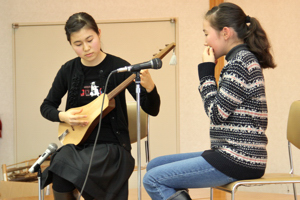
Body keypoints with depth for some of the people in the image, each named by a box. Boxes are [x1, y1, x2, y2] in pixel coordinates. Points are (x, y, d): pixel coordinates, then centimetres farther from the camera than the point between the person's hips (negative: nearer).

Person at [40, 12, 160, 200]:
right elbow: (47, 106, 16)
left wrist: (149, 87, -30)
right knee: (60, 171, -30)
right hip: (77, 143, 3)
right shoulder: (69, 70, 4)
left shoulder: (118, 67, -6)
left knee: (78, 171, -33)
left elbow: (152, 110, -9)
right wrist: (63, 116, -5)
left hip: (110, 144, -3)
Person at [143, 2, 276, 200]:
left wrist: (207, 72, -9)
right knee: (154, 166, 15)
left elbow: (217, 113, -16)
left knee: (153, 180, -11)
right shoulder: (243, 59, 15)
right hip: (231, 154, 10)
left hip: (237, 160, -10)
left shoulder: (241, 62, -15)